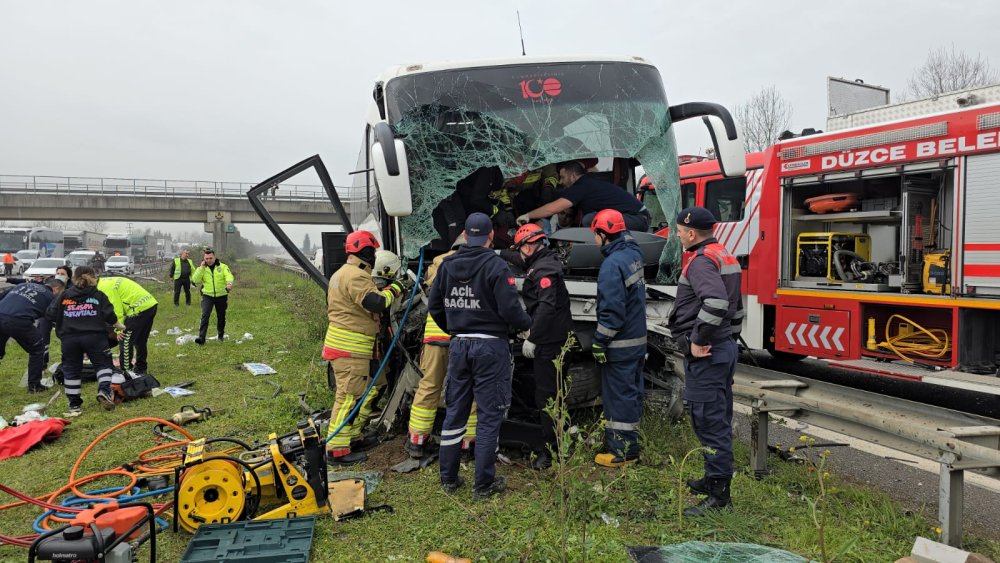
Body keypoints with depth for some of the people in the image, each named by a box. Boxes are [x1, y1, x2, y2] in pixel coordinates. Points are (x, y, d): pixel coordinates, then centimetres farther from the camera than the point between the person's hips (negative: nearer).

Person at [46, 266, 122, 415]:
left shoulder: (65, 296, 8)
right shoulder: (98, 296, 3)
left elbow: (51, 314, 8)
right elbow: (110, 316, -2)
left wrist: (61, 325, 26)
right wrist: (119, 326, 16)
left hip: (69, 338, 2)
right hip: (94, 336, -2)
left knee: (71, 369, 12)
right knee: (103, 364, 12)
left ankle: (74, 404, 15)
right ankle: (104, 391, -10)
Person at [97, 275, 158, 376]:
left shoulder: (104, 287, -10)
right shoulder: (109, 282, 20)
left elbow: (116, 310, -13)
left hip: (139, 309, -10)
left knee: (125, 341, 1)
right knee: (141, 341, 22)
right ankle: (141, 369, 33)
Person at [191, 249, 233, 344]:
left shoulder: (223, 266, 0)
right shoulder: (202, 268, 5)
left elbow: (229, 276, -16)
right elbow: (195, 280, -7)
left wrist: (229, 283, -38)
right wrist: (201, 268, -14)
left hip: (221, 296, 0)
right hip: (207, 296, 0)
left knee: (221, 317, 11)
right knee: (205, 316, -14)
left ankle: (221, 335, 31)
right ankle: (201, 338, -16)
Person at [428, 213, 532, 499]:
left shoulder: (448, 264, 4)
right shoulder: (497, 266, -13)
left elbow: (434, 305, 10)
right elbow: (510, 310, -17)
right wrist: (527, 324, 3)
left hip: (459, 346, 5)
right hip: (490, 347, -5)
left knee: (454, 412, 14)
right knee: (489, 415, 4)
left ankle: (448, 478, 23)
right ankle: (484, 484, 10)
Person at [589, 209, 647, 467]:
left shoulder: (613, 263, -20)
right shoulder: (634, 254, 8)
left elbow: (612, 309, -23)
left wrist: (600, 342, -16)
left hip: (620, 344, -9)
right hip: (638, 339, 9)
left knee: (619, 395, 0)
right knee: (632, 392, 17)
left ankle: (622, 451, 9)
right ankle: (630, 443, 29)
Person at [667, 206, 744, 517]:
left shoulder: (702, 261, -17)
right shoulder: (725, 257, 15)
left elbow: (715, 303, -34)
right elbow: (733, 304, 22)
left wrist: (698, 341, -25)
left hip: (705, 355, -11)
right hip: (725, 347, 11)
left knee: (710, 423, -5)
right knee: (720, 420, 19)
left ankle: (718, 494, 2)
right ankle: (715, 479, 32)